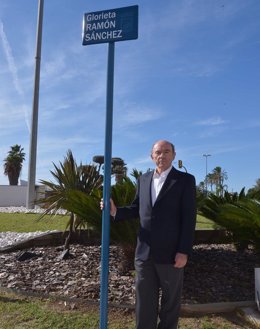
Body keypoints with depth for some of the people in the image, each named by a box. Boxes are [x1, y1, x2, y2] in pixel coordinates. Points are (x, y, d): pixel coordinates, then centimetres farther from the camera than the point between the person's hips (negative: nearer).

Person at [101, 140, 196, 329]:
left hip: (171, 254, -3)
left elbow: (189, 219, -9)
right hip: (144, 252, 4)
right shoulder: (143, 180, 10)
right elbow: (136, 209, 14)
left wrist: (184, 251, -14)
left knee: (170, 303, 14)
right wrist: (116, 211, -5)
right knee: (144, 302, 13)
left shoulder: (185, 180, -5)